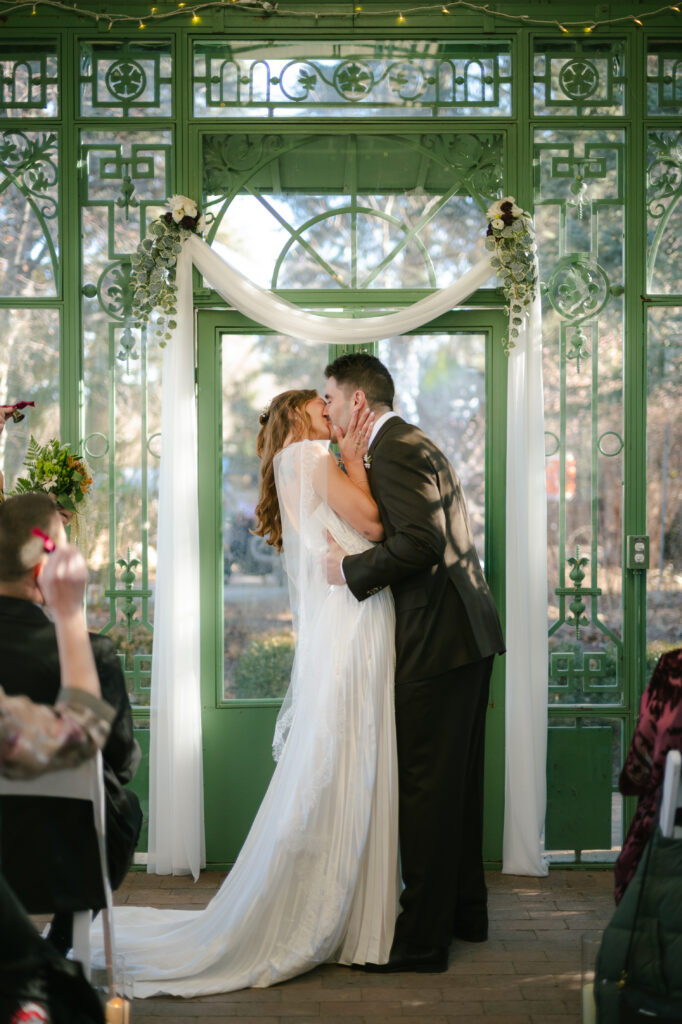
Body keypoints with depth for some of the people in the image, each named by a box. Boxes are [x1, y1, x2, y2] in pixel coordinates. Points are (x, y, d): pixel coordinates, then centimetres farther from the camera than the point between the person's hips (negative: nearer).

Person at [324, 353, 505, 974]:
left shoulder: (393, 451, -13)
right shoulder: (411, 445, 19)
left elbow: (420, 543, -24)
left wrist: (352, 568, -13)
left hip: (438, 641, -10)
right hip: (469, 630, 10)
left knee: (427, 787, -5)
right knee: (457, 780, 18)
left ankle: (423, 938, 0)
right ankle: (465, 910, 30)